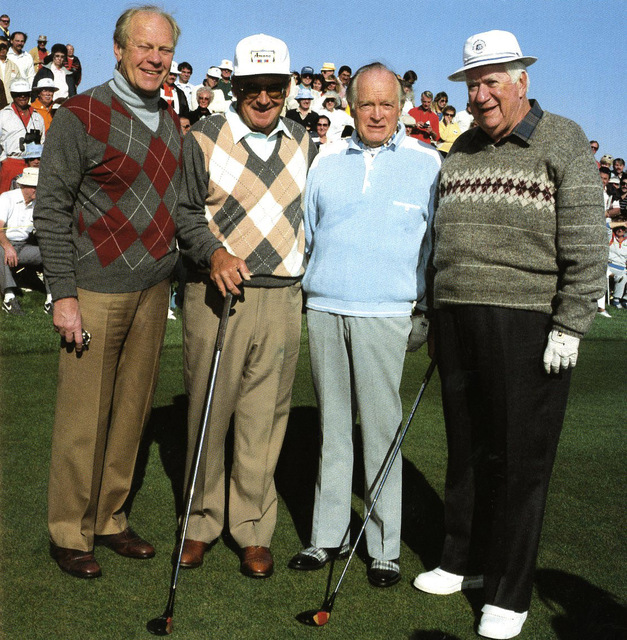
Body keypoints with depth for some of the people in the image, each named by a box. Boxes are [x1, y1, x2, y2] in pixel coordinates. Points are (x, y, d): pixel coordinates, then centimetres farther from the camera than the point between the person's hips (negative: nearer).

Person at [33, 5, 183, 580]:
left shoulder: (170, 121, 11)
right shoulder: (81, 116, -8)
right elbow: (51, 209, -9)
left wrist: (170, 273, 13)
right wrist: (64, 294, -13)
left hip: (153, 291, 6)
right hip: (95, 291, -6)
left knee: (132, 410, 12)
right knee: (83, 418, 1)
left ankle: (109, 519, 26)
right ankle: (69, 533, 17)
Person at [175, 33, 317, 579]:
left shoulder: (305, 146, 13)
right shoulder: (203, 140, 3)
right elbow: (184, 212, 1)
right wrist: (213, 253, -17)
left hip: (283, 299, 2)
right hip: (216, 294, -2)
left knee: (264, 418, 5)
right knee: (208, 411, 5)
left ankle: (253, 529, 17)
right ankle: (203, 521, 22)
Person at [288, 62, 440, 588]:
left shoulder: (427, 162, 4)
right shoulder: (327, 160, 13)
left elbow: (439, 243, 5)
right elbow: (306, 233, 18)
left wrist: (432, 314, 1)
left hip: (385, 313, -3)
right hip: (323, 308, 4)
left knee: (381, 429, -2)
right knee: (332, 426, 10)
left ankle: (386, 547, 10)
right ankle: (329, 535, 20)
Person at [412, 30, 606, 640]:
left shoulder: (563, 140, -2)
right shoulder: (461, 150, 16)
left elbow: (586, 243, -8)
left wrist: (570, 326, -14)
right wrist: (432, 313, 16)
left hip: (527, 326, -5)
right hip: (457, 321, 6)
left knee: (519, 460, 1)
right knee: (465, 450, 14)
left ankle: (509, 591, 14)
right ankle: (462, 560, 31)